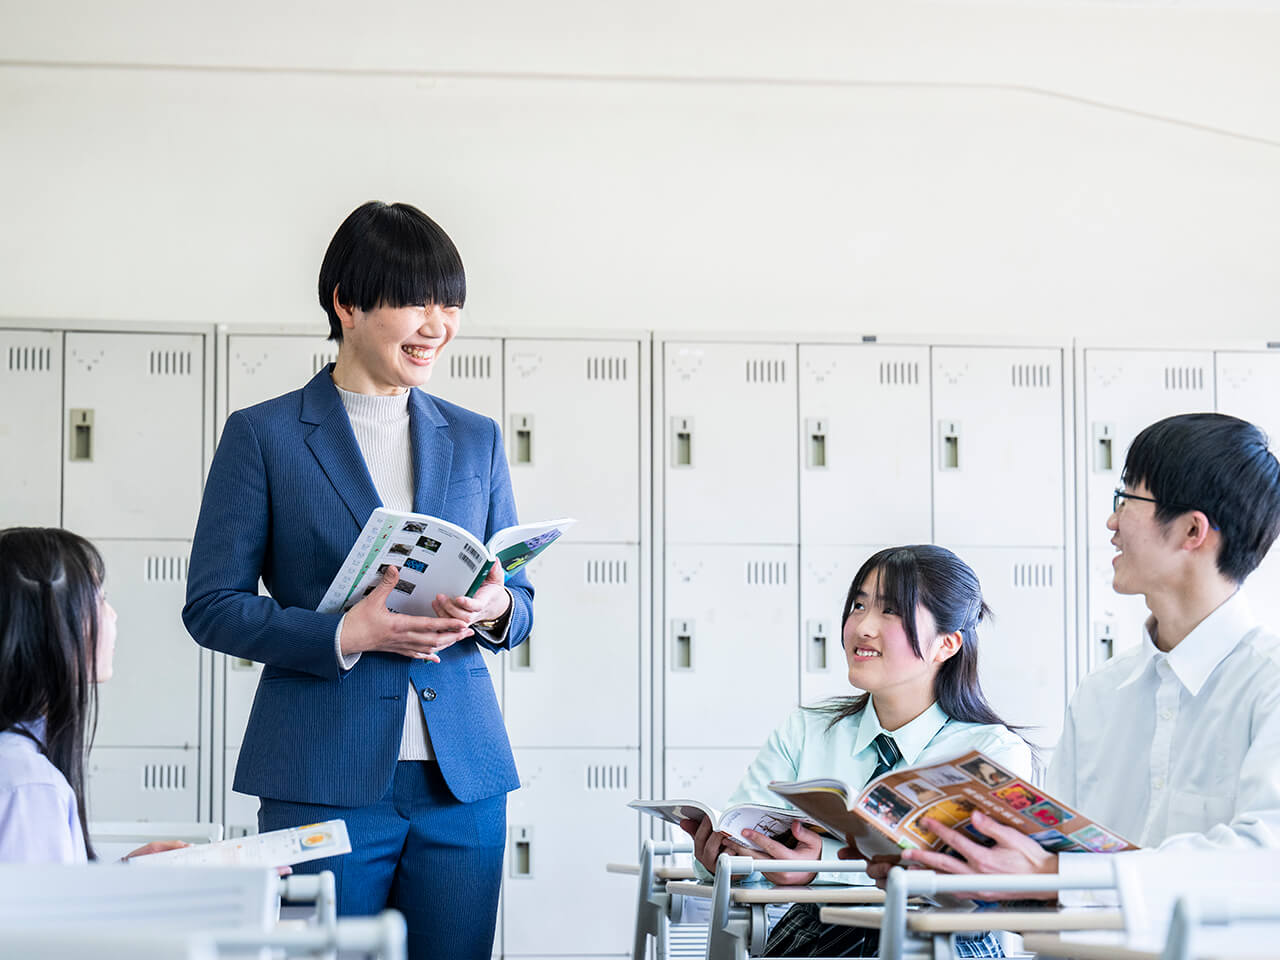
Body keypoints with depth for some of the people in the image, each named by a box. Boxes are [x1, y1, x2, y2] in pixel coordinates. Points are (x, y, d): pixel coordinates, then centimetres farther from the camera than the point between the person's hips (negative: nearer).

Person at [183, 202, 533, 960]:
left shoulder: (475, 440, 14)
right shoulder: (263, 436, 2)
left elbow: (521, 599, 17)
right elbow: (212, 606, -2)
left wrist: (494, 609, -7)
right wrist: (346, 633, -16)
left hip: (463, 779, 4)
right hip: (325, 780, -3)